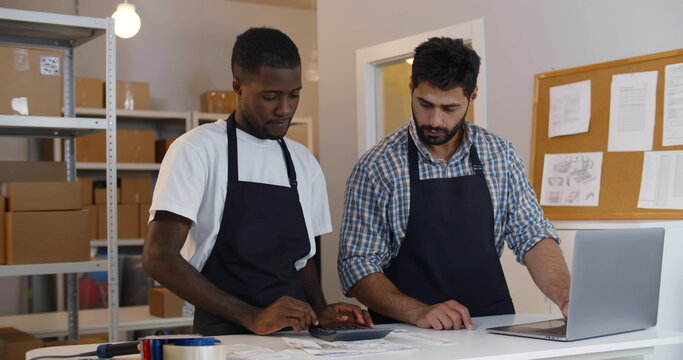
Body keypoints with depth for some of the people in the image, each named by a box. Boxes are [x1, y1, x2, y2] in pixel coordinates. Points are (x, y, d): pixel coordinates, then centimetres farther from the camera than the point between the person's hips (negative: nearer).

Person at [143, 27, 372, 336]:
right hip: (224, 334, -3)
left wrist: (320, 310, 1)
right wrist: (252, 317, -20)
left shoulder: (304, 163, 13)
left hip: (294, 333, 3)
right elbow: (158, 257, -13)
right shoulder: (196, 150, -5)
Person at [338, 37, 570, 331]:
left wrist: (566, 298, -10)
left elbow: (532, 238, 7)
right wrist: (419, 312, -21)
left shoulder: (500, 156, 6)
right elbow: (357, 266, -7)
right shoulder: (376, 167, -5)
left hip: (493, 329, 2)